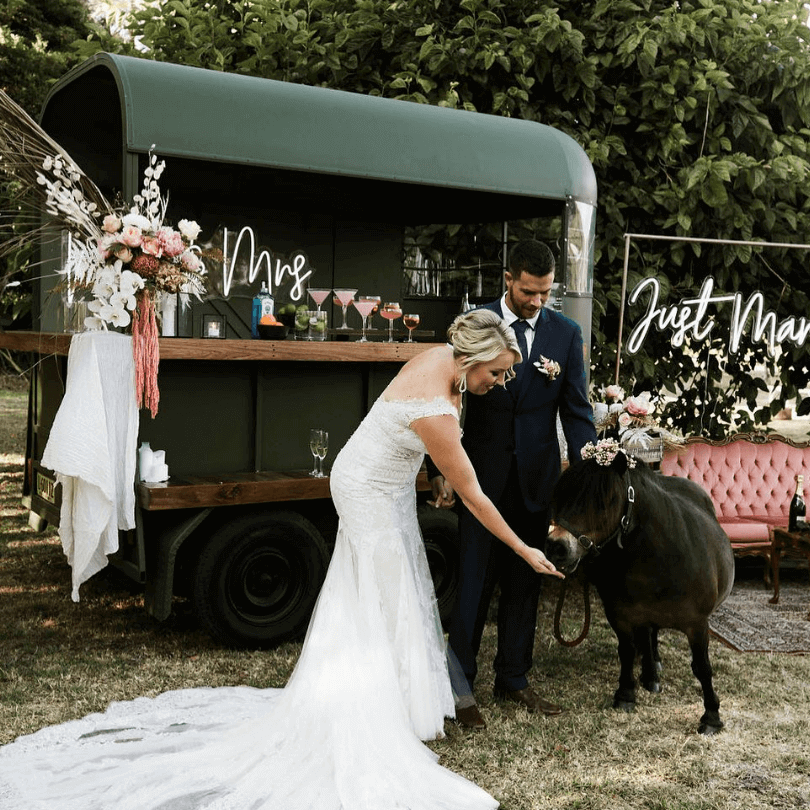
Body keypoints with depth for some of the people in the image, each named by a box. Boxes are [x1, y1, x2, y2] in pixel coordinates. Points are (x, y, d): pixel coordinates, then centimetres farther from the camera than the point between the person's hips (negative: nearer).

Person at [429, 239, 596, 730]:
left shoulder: (566, 333, 2)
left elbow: (577, 410, 2)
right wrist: (441, 470, -6)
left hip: (537, 478, 3)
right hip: (483, 476, -2)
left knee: (525, 581, 12)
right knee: (475, 580, 1)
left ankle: (514, 679, 27)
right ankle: (460, 684, 14)